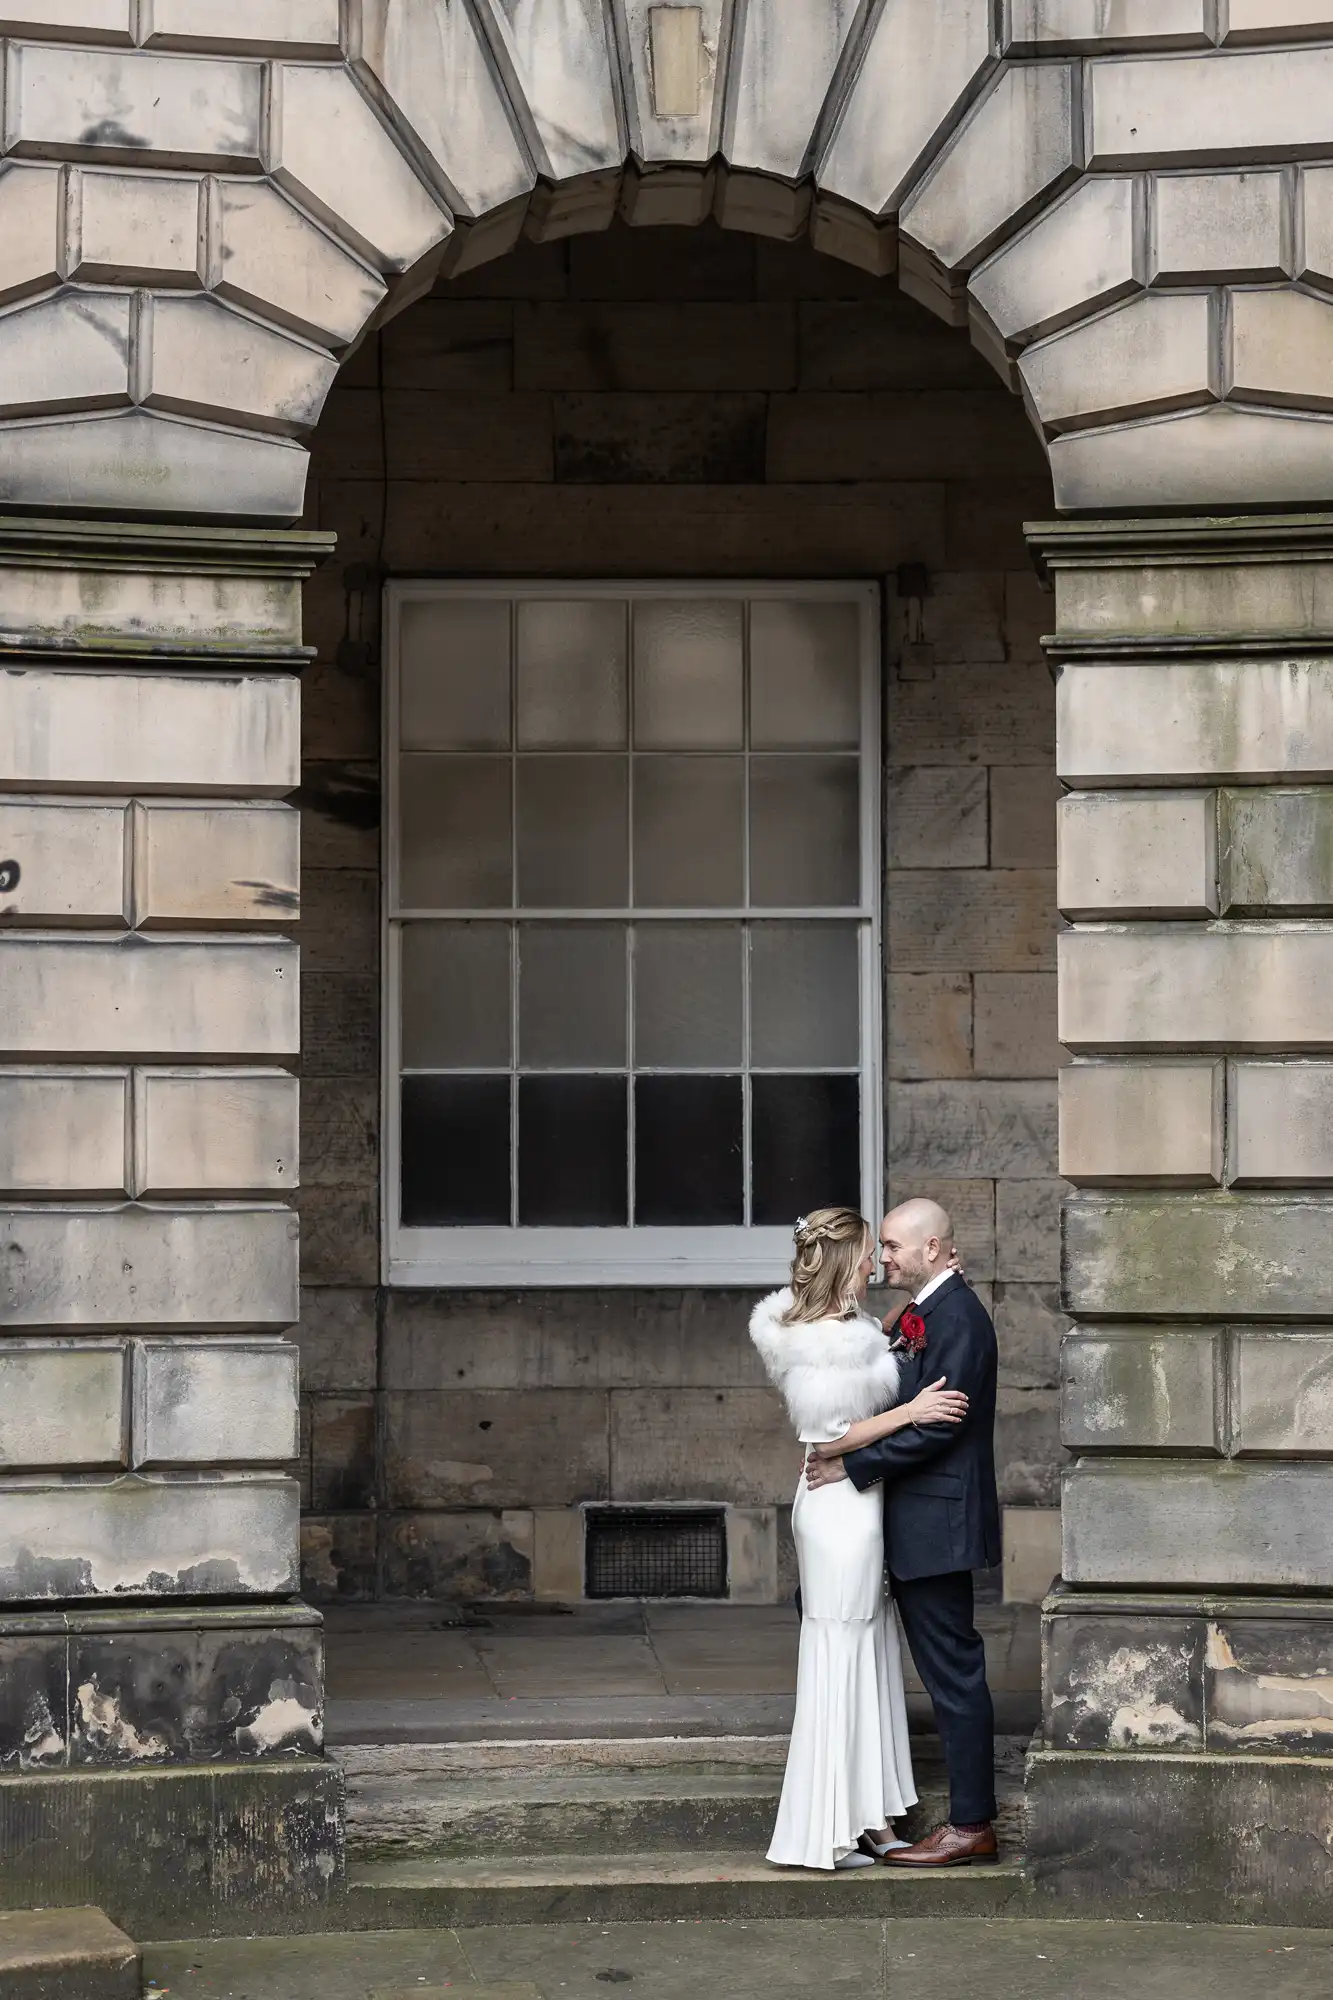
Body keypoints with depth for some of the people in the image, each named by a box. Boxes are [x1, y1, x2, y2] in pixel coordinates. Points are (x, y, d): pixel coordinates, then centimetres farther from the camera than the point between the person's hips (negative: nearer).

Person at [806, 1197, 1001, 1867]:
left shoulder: (957, 1316, -16)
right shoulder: (916, 1315, 14)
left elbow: (938, 1425, -22)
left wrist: (852, 1465, -16)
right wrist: (840, 1449, 0)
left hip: (938, 1521, -10)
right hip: (916, 1523, 10)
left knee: (954, 1671, -4)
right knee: (947, 1669, 12)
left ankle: (971, 1825, 2)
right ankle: (968, 1817, 18)